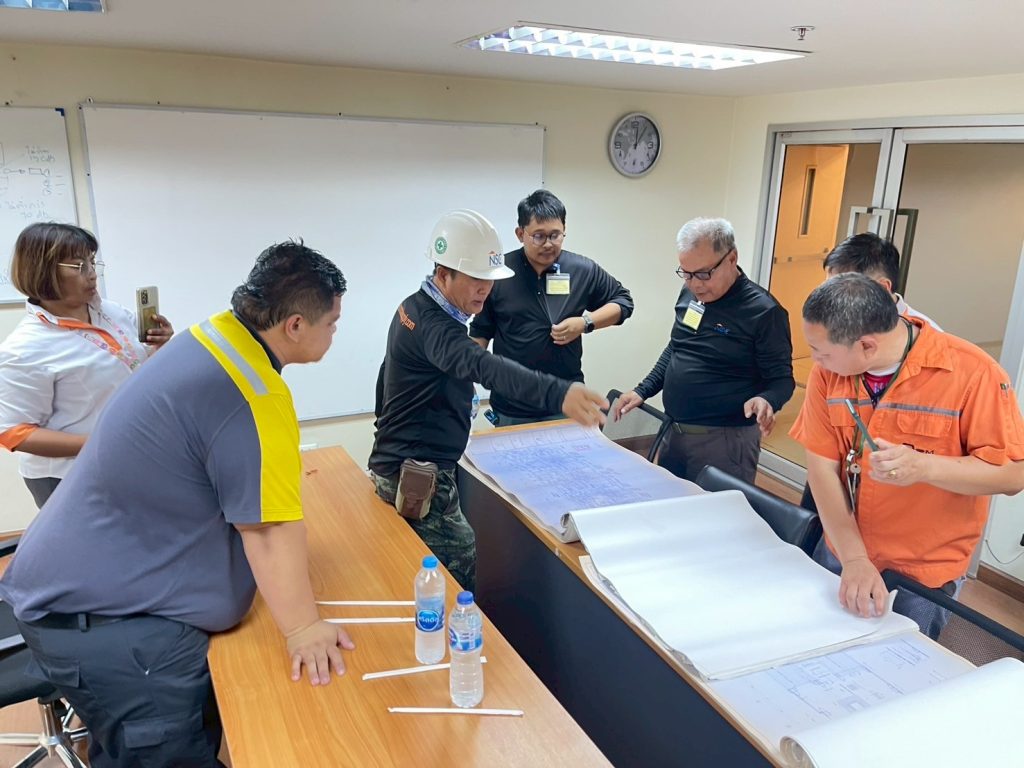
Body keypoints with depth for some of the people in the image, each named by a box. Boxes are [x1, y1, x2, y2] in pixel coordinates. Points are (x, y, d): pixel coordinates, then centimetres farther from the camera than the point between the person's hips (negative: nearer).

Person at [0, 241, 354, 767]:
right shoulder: (254, 395, -25)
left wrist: (278, 465, 35)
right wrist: (302, 629, -17)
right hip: (102, 617, -10)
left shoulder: (211, 337, 3)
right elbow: (270, 528, -24)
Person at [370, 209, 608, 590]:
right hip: (418, 475, -11)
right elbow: (483, 365, -42)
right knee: (458, 579, -10)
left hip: (400, 465, 11)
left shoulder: (415, 307, 11)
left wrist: (389, 430, 36)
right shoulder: (433, 325, -23)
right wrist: (557, 393, -57)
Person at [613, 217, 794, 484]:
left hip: (724, 439, -7)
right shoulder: (690, 293, 5)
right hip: (675, 431, 7)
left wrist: (766, 401, -33)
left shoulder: (763, 311, -17)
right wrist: (643, 390, 10)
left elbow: (782, 379, -13)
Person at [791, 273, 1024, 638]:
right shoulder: (828, 370, -11)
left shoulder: (973, 373, -21)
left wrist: (923, 466, -34)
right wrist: (854, 558, -19)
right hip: (841, 557, 4)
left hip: (922, 576, -3)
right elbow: (822, 467, -11)